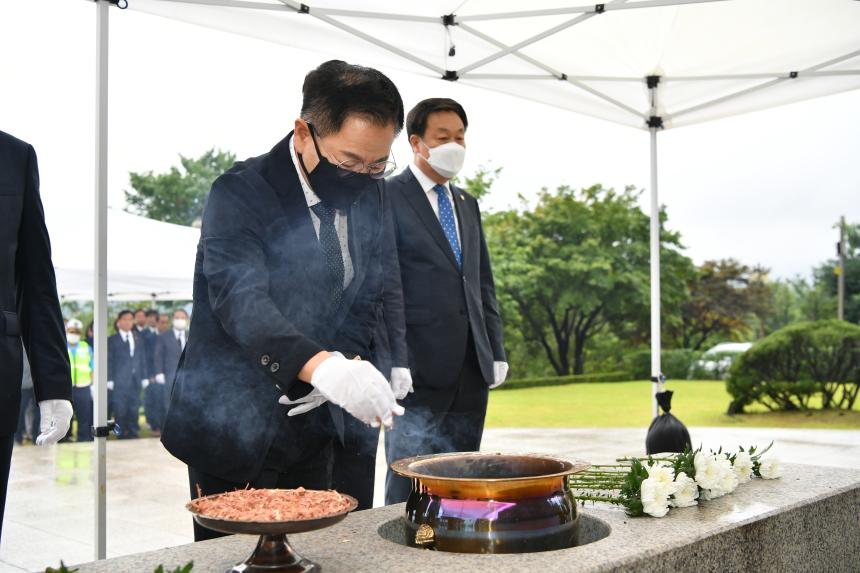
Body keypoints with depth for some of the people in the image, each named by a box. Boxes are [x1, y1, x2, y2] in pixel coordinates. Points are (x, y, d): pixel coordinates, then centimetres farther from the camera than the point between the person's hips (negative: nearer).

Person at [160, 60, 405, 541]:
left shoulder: (369, 197, 3)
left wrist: (343, 366, -11)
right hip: (235, 428, -5)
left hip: (310, 426, 6)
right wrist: (321, 365, -49)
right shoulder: (241, 192, -18)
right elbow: (239, 299, -33)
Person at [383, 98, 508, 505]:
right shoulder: (387, 197, -3)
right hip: (419, 370, -7)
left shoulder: (467, 204, 19)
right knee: (408, 491, -2)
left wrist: (496, 352, 13)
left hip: (472, 369, 7)